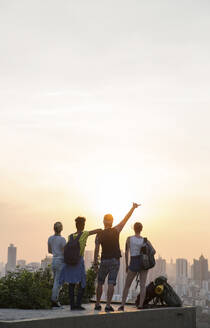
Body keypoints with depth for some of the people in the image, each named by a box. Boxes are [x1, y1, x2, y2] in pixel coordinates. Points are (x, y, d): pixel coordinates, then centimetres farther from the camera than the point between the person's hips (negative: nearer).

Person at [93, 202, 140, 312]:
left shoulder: (99, 235, -2)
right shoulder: (116, 231, -3)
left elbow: (96, 250, -5)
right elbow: (126, 219, 4)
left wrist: (95, 263, 2)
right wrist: (133, 208, 13)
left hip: (104, 261, 1)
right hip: (115, 260, -1)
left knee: (100, 283, 13)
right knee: (111, 283, -2)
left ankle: (97, 304, 16)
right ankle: (108, 305, -7)